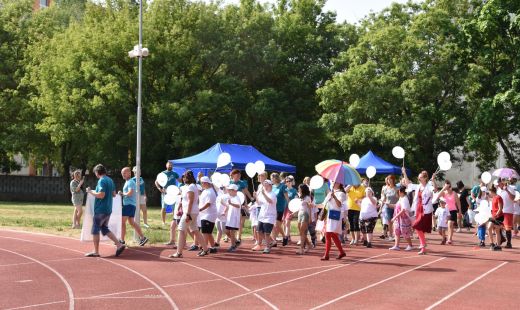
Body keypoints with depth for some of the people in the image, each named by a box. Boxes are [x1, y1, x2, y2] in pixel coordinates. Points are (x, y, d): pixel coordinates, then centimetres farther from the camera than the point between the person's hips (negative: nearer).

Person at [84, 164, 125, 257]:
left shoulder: (101, 181, -15)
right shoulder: (110, 180, 12)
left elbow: (101, 195, -24)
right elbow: (114, 194, 18)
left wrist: (91, 192, -11)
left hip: (100, 210, -9)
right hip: (108, 210, 9)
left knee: (95, 230, 2)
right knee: (104, 229, 16)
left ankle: (96, 252, 7)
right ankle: (119, 245, 6)